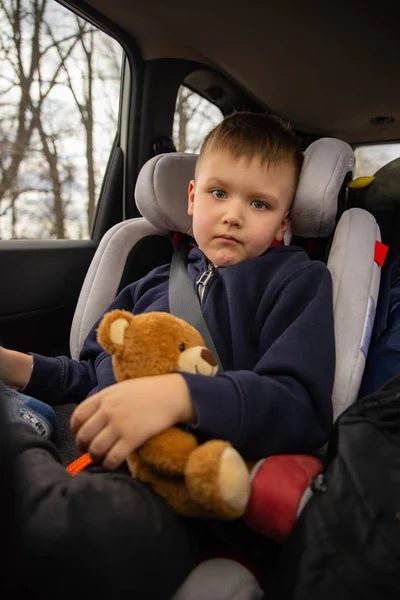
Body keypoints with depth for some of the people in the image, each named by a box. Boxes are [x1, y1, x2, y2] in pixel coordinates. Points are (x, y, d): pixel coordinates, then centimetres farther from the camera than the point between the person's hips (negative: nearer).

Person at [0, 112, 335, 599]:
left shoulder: (298, 280, 7)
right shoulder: (153, 285, 23)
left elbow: (302, 405, -8)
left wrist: (180, 397, -24)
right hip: (80, 445, 6)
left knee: (105, 525, -38)